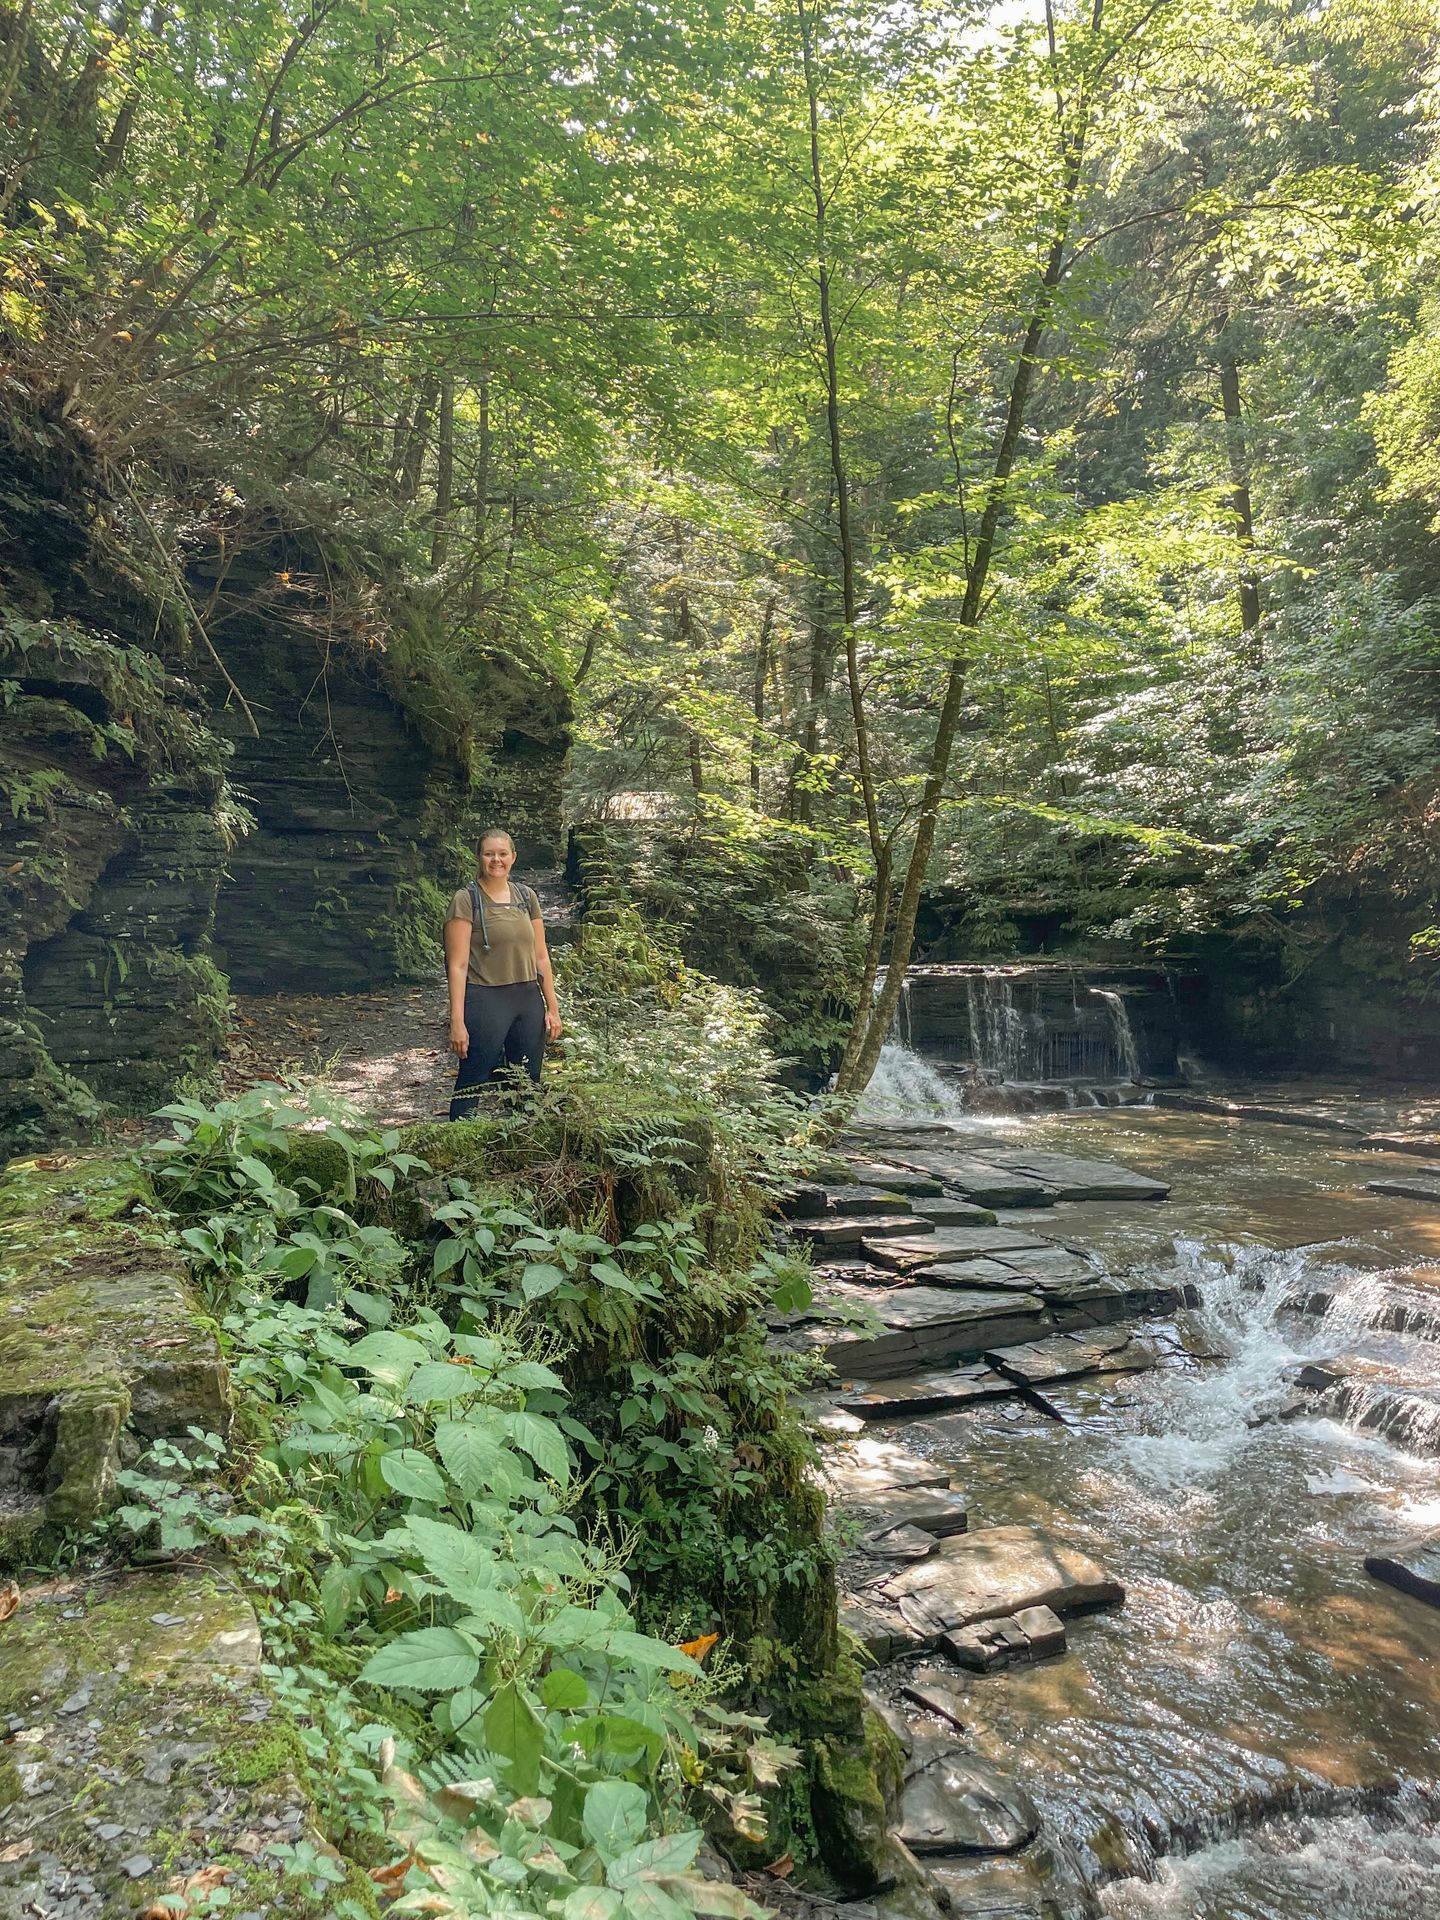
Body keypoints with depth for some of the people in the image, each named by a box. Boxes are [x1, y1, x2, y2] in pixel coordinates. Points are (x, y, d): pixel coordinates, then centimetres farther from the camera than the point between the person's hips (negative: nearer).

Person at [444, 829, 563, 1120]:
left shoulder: (526, 896, 10)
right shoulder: (466, 900, -5)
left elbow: (541, 957, 13)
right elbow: (458, 965, -9)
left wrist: (552, 1008, 9)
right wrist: (457, 1021, -13)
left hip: (529, 999, 5)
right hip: (485, 1000, -5)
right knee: (472, 1087, 1)